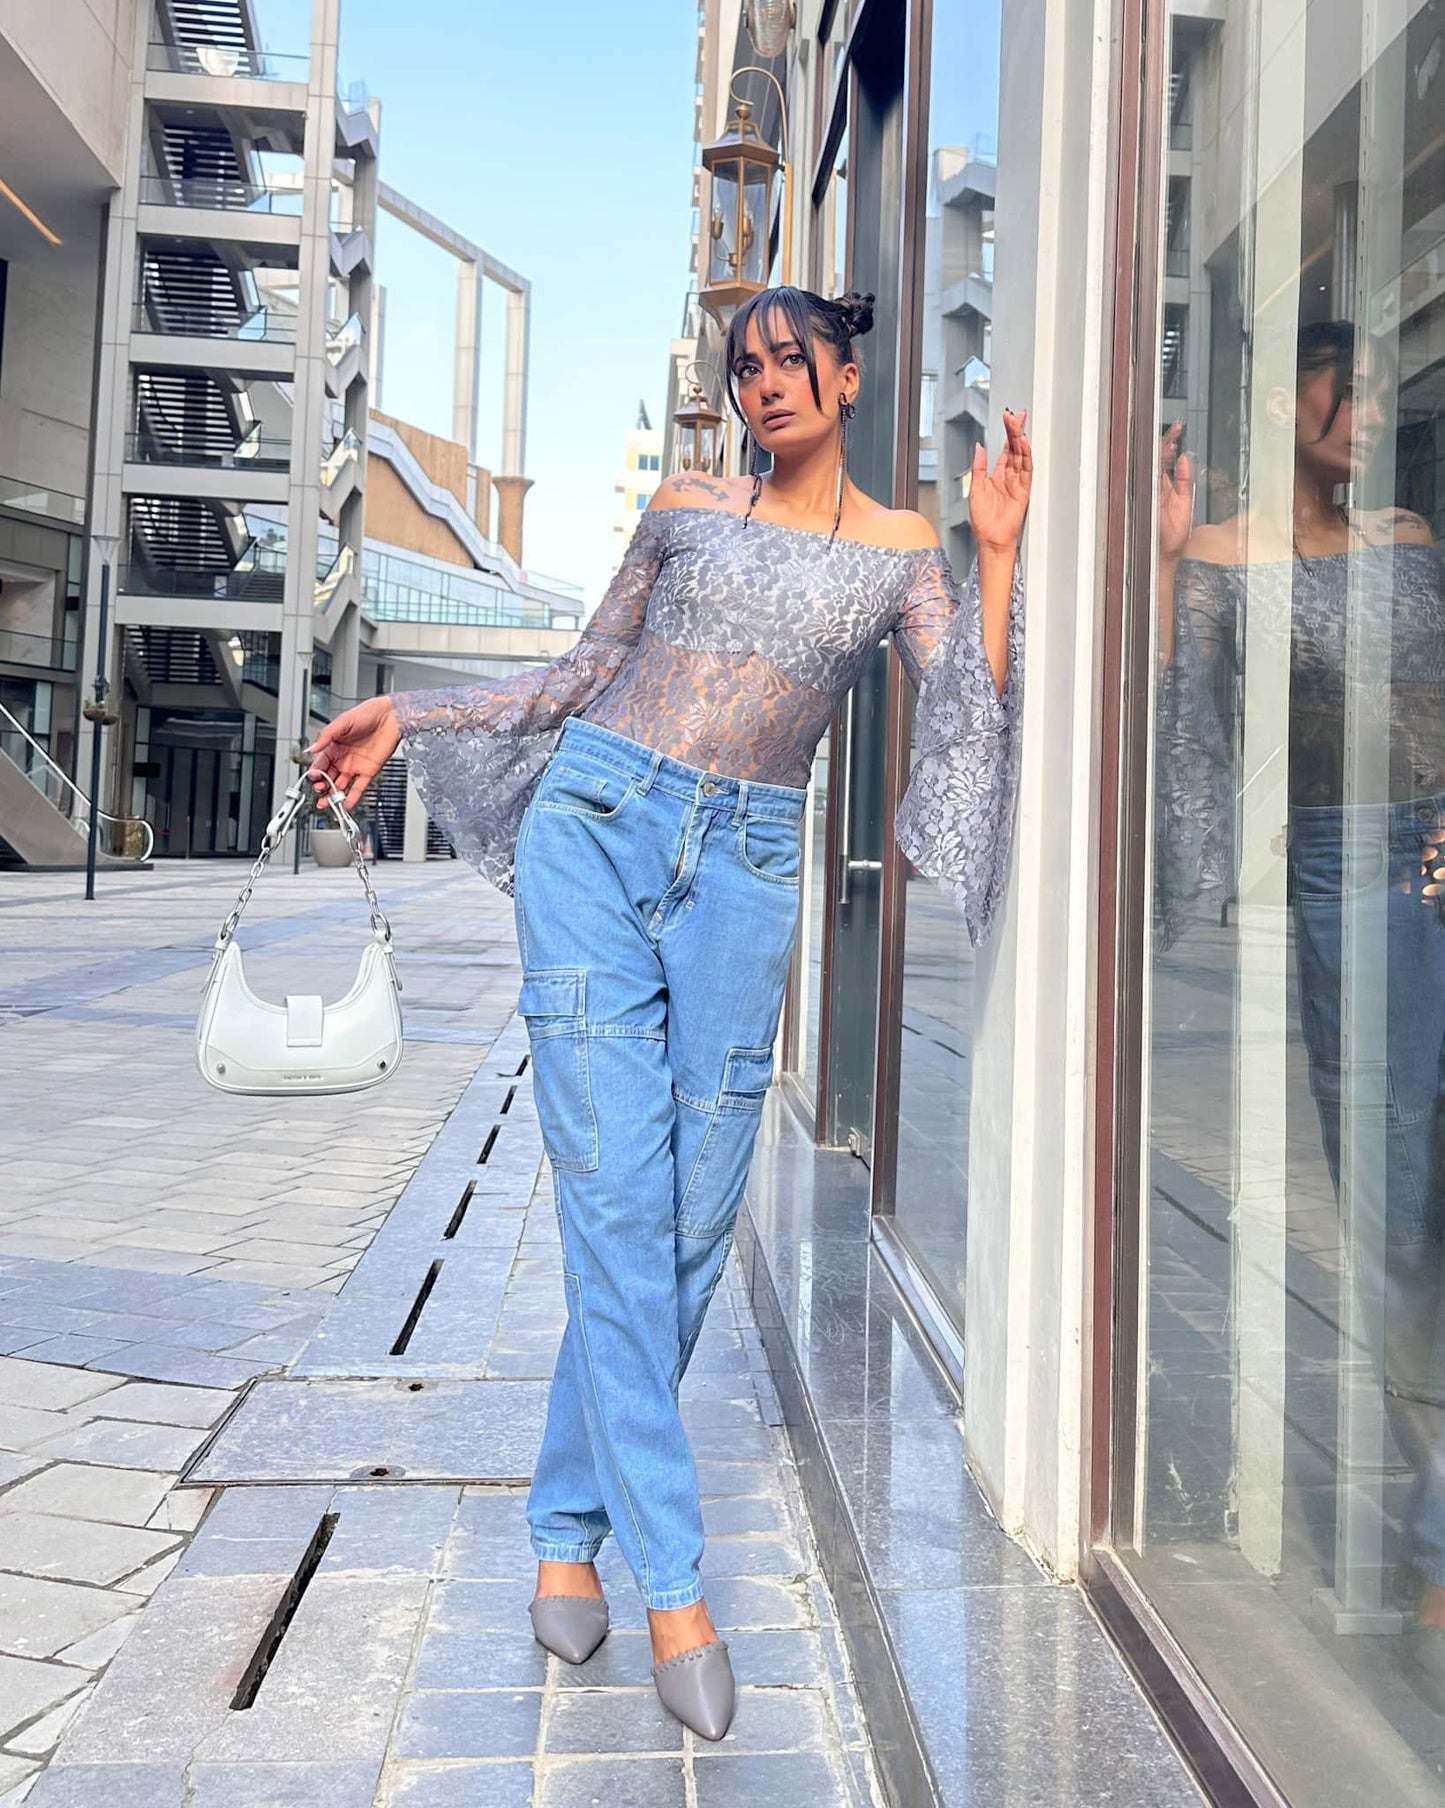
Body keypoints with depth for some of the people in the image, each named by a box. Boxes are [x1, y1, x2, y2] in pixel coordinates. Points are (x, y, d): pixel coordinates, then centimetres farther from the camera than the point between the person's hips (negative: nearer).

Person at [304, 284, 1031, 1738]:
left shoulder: (902, 552, 12)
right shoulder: (685, 507, 14)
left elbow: (973, 721, 0)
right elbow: (586, 672, 17)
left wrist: (998, 548, -4)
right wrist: (411, 718, 12)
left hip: (744, 869, 1)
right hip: (596, 823, 0)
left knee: (692, 1216, 0)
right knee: (618, 1198, -10)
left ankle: (567, 1526, 18)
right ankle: (671, 1578, -3)